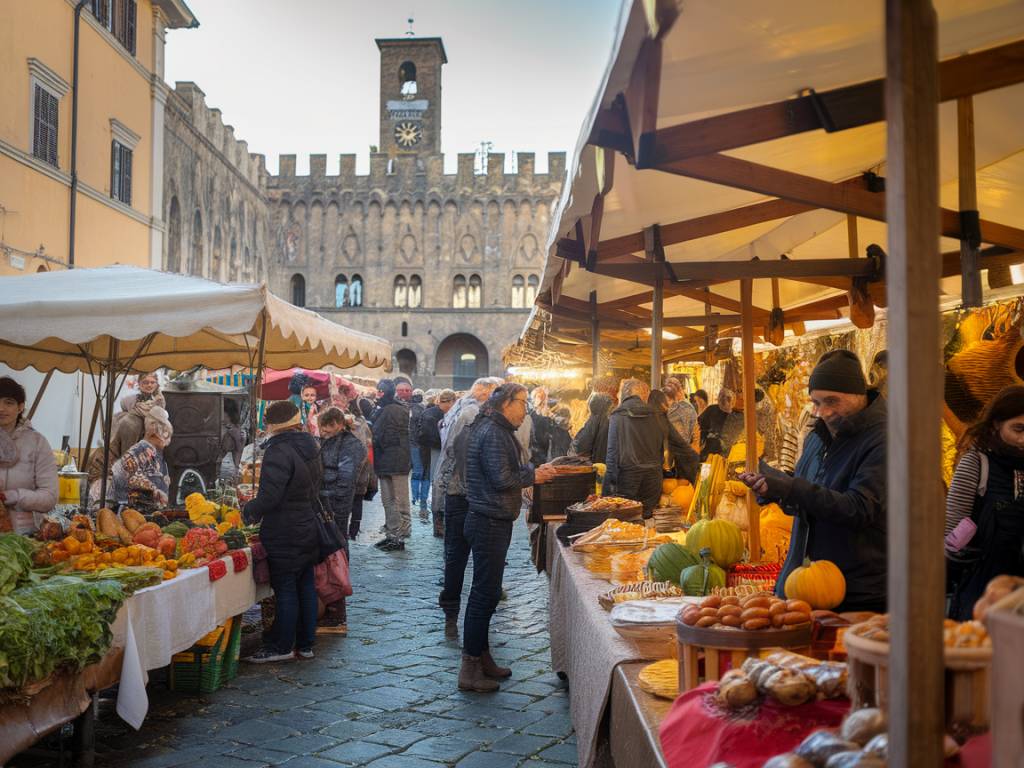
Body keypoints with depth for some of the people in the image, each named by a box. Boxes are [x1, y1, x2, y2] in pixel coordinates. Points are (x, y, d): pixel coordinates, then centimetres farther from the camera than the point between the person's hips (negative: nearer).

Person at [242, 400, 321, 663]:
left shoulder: (279, 452, -19)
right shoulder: (311, 447, 9)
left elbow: (269, 496, -24)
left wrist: (249, 511, -5)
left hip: (286, 535, -8)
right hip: (310, 529, 9)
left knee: (285, 590, 0)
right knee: (306, 586, 13)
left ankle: (282, 646, 10)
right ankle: (305, 644, 21)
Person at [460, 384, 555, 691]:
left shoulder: (493, 429, 15)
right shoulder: (494, 433, -18)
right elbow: (502, 479, -23)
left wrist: (533, 469, 7)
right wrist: (533, 476, -10)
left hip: (490, 521, 11)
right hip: (490, 524, -11)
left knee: (486, 591, 17)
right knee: (485, 593, -4)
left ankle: (481, 658, 28)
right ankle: (471, 669, 4)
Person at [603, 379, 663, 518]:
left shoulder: (617, 417, -4)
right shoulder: (653, 416, 8)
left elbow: (613, 451, -7)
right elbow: (661, 446, 12)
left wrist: (610, 480, -6)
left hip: (628, 473, -4)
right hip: (652, 475, 4)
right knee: (647, 514, 8)